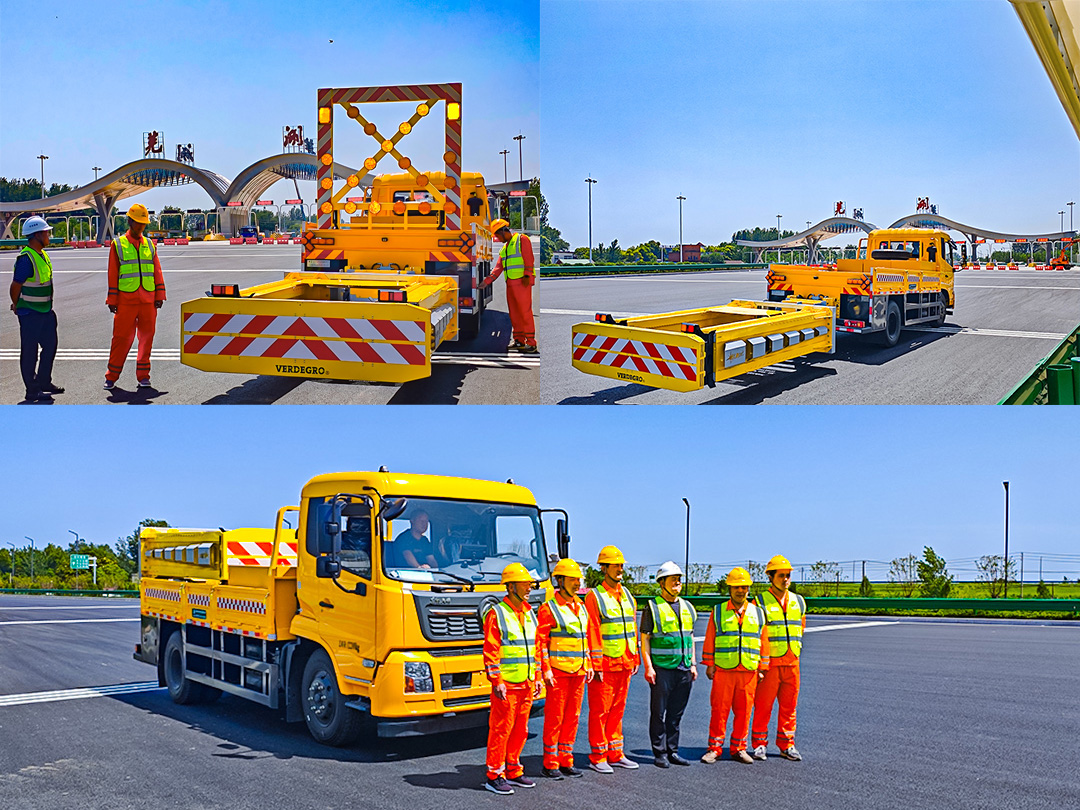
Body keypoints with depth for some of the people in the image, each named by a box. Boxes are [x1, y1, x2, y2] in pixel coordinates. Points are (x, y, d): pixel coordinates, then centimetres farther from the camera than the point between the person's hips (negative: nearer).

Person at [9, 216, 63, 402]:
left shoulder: (42, 255, 10)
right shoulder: (26, 258, -20)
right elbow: (15, 287, -18)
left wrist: (49, 307, 17)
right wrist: (17, 306, -4)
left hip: (45, 311, 9)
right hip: (30, 314, -9)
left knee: (50, 346, 15)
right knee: (29, 352, 0)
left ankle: (44, 383, 29)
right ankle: (33, 391, 7)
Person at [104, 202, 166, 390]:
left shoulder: (150, 245, 12)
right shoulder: (118, 245, 3)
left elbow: (157, 272, 12)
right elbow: (113, 274, 2)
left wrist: (159, 296, 5)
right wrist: (112, 300, -2)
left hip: (148, 300, 3)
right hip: (126, 300, -3)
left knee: (147, 336, 4)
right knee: (122, 337, -2)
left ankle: (143, 376, 13)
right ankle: (111, 377, 7)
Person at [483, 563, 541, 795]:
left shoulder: (529, 614, 13)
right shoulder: (496, 614, -9)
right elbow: (490, 651, -12)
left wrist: (537, 678, 15)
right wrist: (497, 682, -16)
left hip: (526, 685, 7)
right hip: (506, 686, -7)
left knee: (520, 730, 12)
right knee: (500, 730, -2)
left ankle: (513, 772, 22)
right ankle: (494, 776, 5)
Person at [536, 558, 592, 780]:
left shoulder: (581, 608, 14)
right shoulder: (548, 609, -8)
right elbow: (540, 642, -9)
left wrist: (589, 665, 14)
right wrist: (546, 669, -15)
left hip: (579, 671, 7)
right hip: (558, 671, -6)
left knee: (572, 717, 9)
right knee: (554, 718, -2)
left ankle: (566, 761, 18)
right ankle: (550, 764, 6)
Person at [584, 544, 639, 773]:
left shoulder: (628, 596, 13)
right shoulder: (594, 597, -9)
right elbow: (592, 632, -12)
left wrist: (635, 659, 13)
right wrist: (596, 665, -15)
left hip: (624, 664, 6)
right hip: (604, 665, -6)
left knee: (617, 709, 13)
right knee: (600, 710, 0)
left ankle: (615, 754, 21)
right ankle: (597, 757, 8)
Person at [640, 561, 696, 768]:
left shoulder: (687, 607, 15)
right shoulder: (653, 608, -3)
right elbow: (645, 639, -5)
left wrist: (693, 665, 14)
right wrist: (648, 667, -12)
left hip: (684, 669, 5)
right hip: (662, 669, -5)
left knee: (676, 713, 10)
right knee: (659, 713, 0)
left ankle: (672, 751, 18)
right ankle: (660, 753, 7)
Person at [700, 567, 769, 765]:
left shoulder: (758, 613, 10)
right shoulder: (718, 612, 5)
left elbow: (763, 642, 11)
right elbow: (710, 640, 5)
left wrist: (762, 668, 7)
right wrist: (709, 665, 1)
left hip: (749, 672, 2)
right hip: (723, 671, -2)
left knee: (744, 711, 5)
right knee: (719, 710, -1)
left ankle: (738, 749, 17)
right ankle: (714, 748, 9)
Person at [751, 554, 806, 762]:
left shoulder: (799, 602, 11)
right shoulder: (760, 602, -5)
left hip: (792, 662, 5)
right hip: (769, 662, -5)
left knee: (789, 706, 9)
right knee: (763, 705, -1)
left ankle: (786, 745, 18)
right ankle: (759, 744, 10)